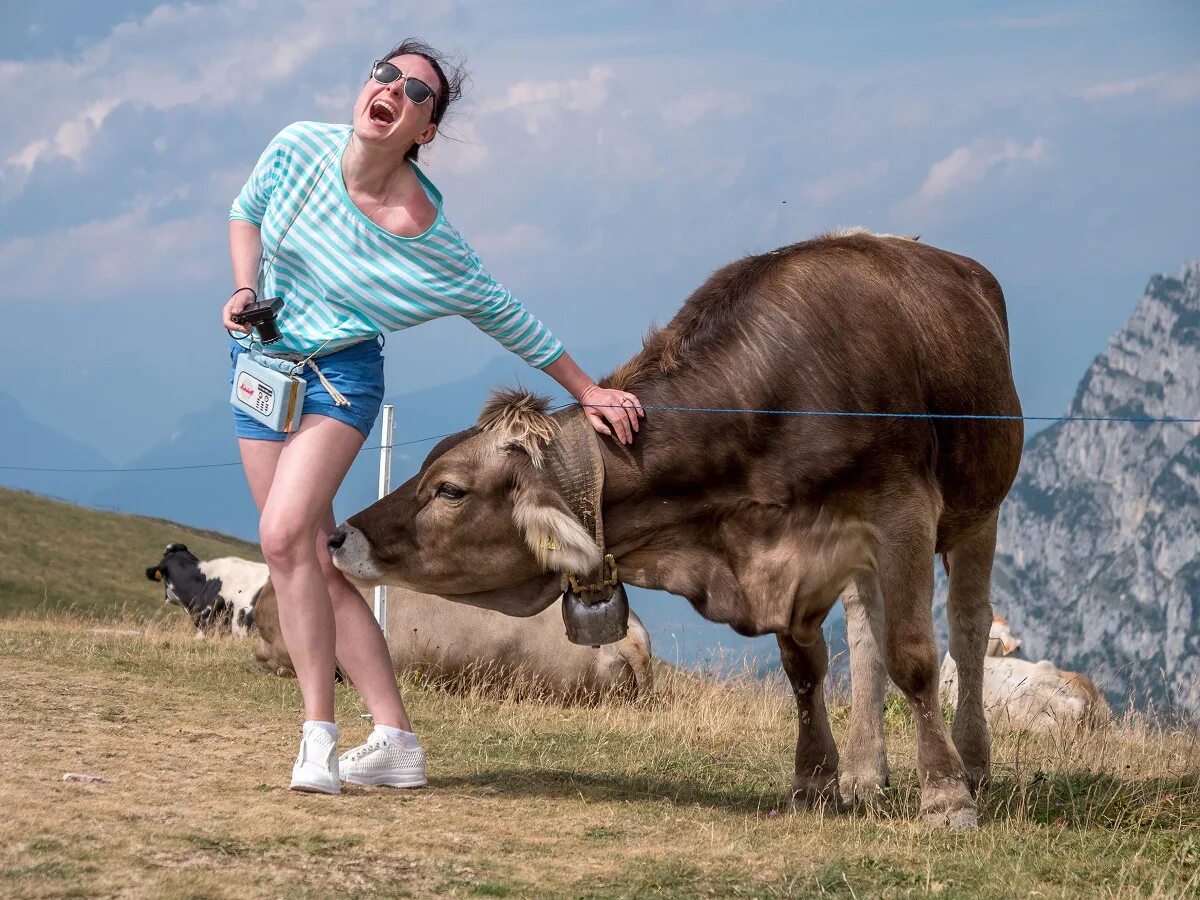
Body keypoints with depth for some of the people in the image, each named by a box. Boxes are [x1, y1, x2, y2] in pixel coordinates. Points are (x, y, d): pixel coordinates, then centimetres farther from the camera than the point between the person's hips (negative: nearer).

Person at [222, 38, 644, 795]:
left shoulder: (426, 237, -19)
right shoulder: (300, 149, -12)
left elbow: (503, 315, -6)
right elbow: (247, 214, 9)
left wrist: (587, 390, -1)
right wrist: (246, 291, -7)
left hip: (339, 373, -5)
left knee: (286, 532, -25)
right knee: (315, 560, 2)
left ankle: (319, 734, -18)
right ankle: (395, 739, 7)